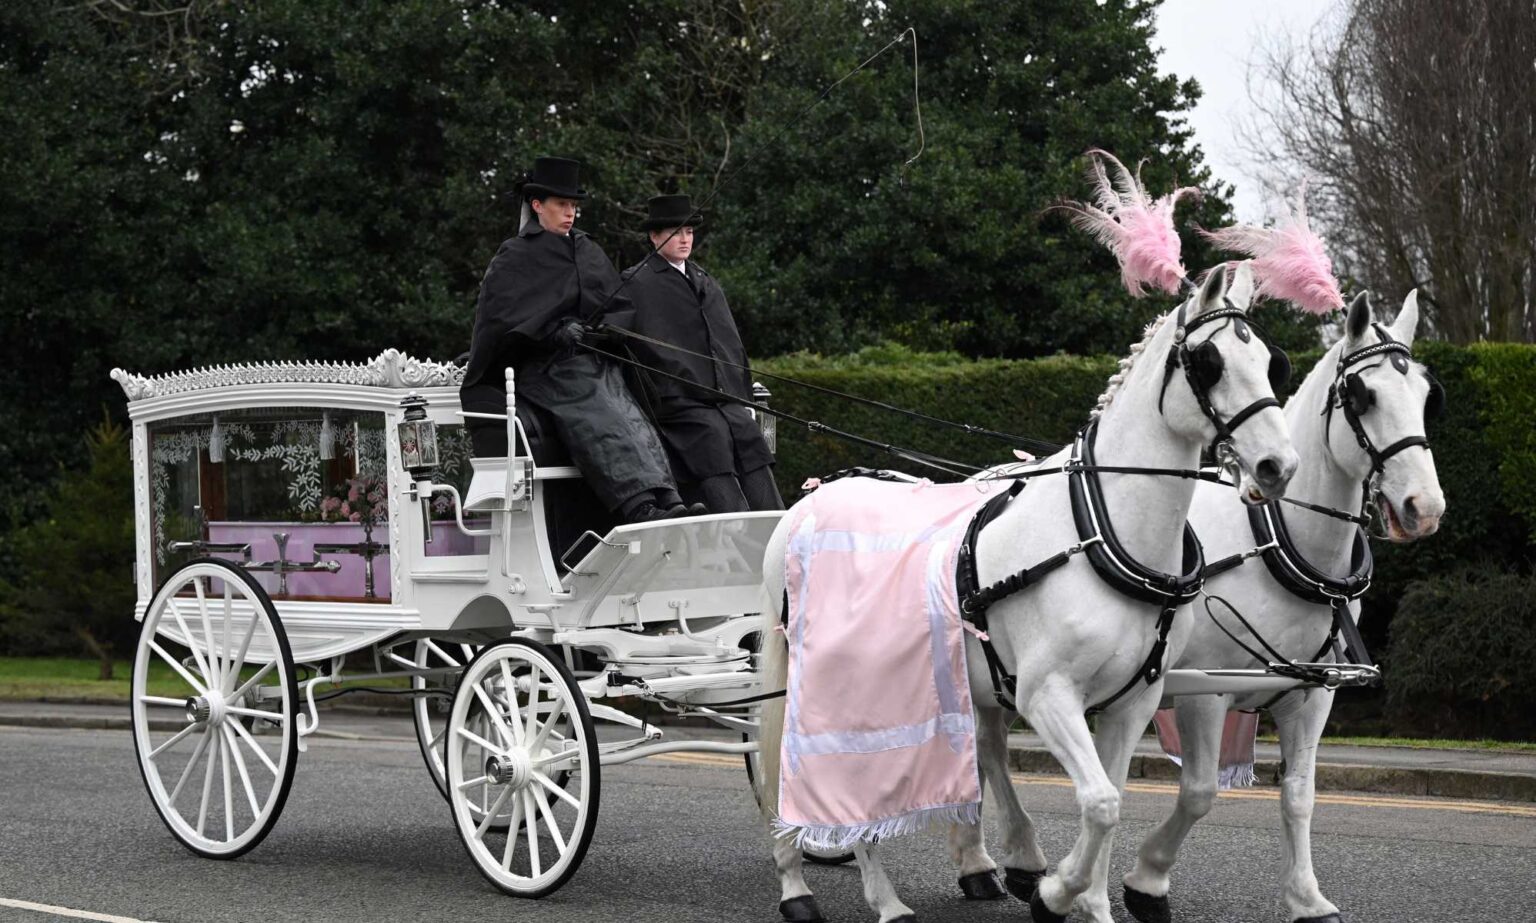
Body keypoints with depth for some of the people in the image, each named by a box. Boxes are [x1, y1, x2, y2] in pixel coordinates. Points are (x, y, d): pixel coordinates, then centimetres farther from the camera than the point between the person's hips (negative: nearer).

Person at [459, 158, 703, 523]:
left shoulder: (590, 253, 26)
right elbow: (500, 315, -3)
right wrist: (555, 332, -16)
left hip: (598, 362, 5)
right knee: (600, 423, -30)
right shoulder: (514, 257, 9)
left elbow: (621, 307, 24)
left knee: (633, 422, -24)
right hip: (547, 366, -5)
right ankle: (642, 507, -49)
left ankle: (666, 501, -43)